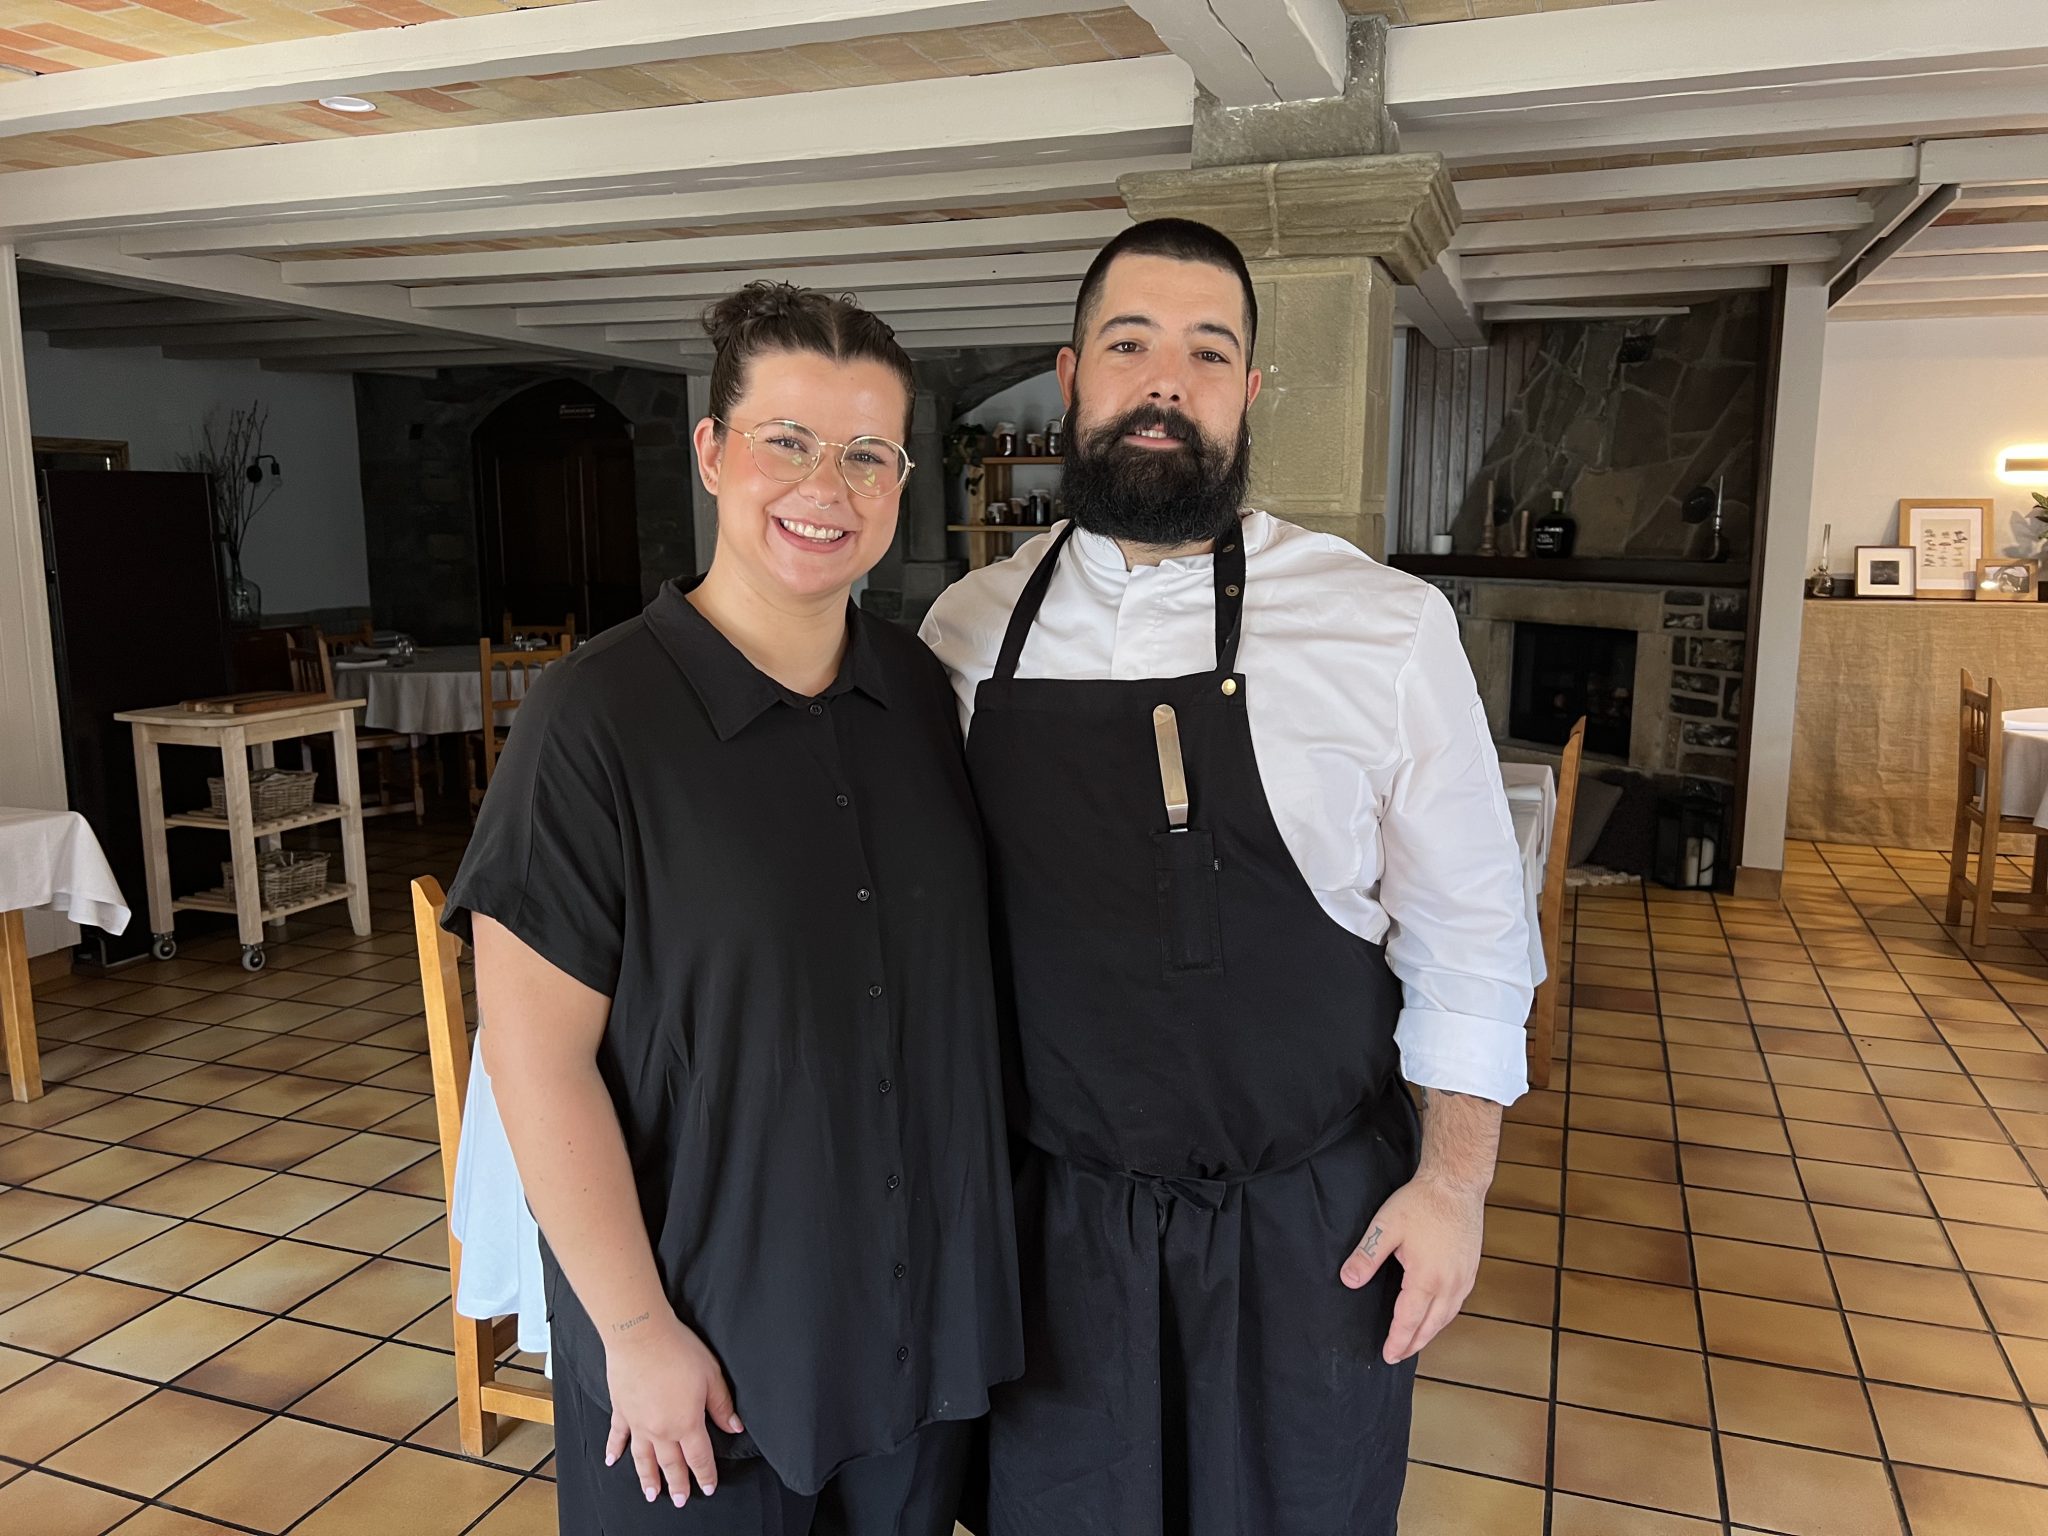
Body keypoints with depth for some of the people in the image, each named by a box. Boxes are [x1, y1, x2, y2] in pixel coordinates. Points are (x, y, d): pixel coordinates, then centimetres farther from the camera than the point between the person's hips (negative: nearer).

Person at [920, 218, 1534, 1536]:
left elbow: (1466, 927, -4)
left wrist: (1456, 1181, -5)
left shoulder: (1385, 627, -11)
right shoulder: (969, 631, -3)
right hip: (1051, 1213, 2)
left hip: (1308, 1221, -1)